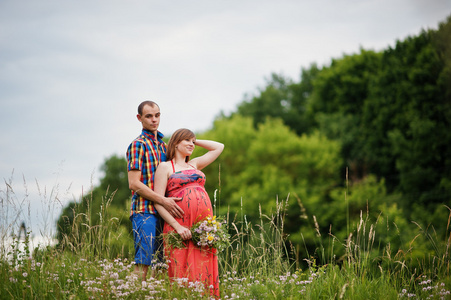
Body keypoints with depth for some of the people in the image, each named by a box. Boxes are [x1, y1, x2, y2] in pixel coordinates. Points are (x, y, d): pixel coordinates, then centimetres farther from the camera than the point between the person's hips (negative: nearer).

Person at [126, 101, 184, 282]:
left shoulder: (162, 145, 20)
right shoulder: (138, 145, -4)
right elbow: (134, 183, -12)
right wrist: (163, 201, -17)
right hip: (145, 211, -8)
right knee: (143, 263, -12)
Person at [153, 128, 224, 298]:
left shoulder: (194, 165, 23)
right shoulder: (165, 167, 7)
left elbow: (219, 147, 34)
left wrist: (195, 141, 26)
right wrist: (177, 226, -13)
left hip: (204, 225, 5)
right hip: (179, 225, -5)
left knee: (204, 269, -2)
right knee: (182, 270, -9)